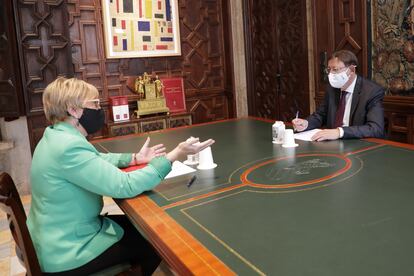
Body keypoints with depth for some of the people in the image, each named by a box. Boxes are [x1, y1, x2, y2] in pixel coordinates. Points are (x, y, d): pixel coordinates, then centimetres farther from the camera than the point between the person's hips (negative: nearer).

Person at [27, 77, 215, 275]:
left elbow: (96, 160, 16)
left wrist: (135, 158, 5)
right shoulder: (68, 147, -30)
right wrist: (175, 154, -29)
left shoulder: (57, 137, 3)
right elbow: (125, 186, -32)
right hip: (67, 254, -9)